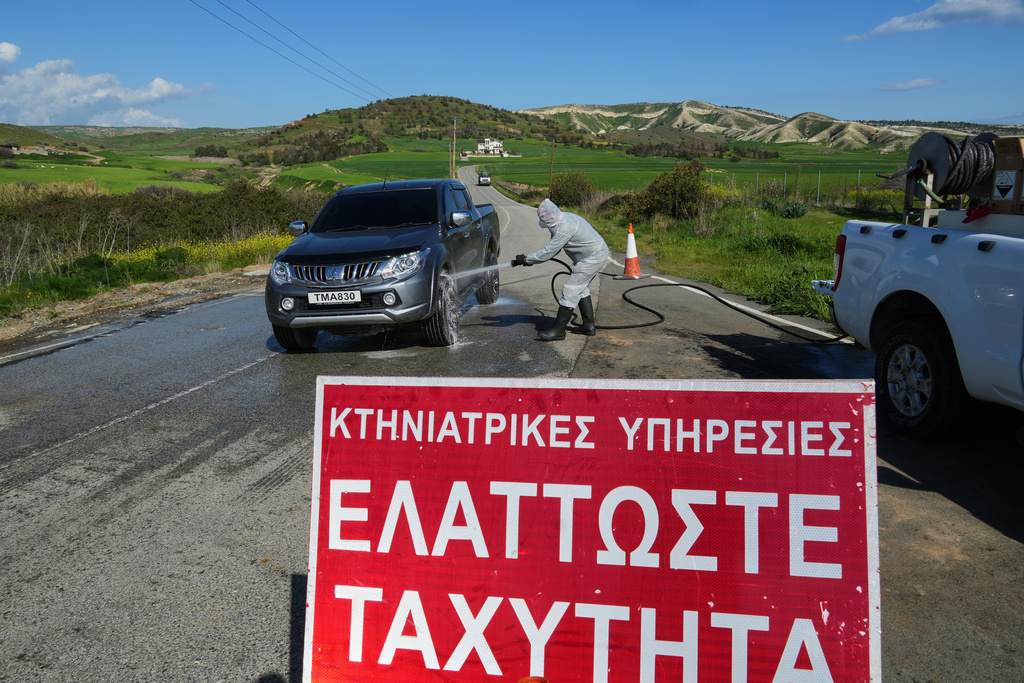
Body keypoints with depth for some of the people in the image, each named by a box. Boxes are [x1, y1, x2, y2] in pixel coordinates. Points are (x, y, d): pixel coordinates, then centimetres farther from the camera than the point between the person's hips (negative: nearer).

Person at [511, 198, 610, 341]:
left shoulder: (565, 227, -26)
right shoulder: (563, 218, 7)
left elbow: (549, 252, -23)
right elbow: (553, 245, 16)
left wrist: (526, 259, -14)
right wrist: (532, 258, 6)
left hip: (593, 257, -11)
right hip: (596, 254, 11)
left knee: (571, 289, -10)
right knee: (581, 288, 19)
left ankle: (558, 330, -7)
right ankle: (589, 326, 25)